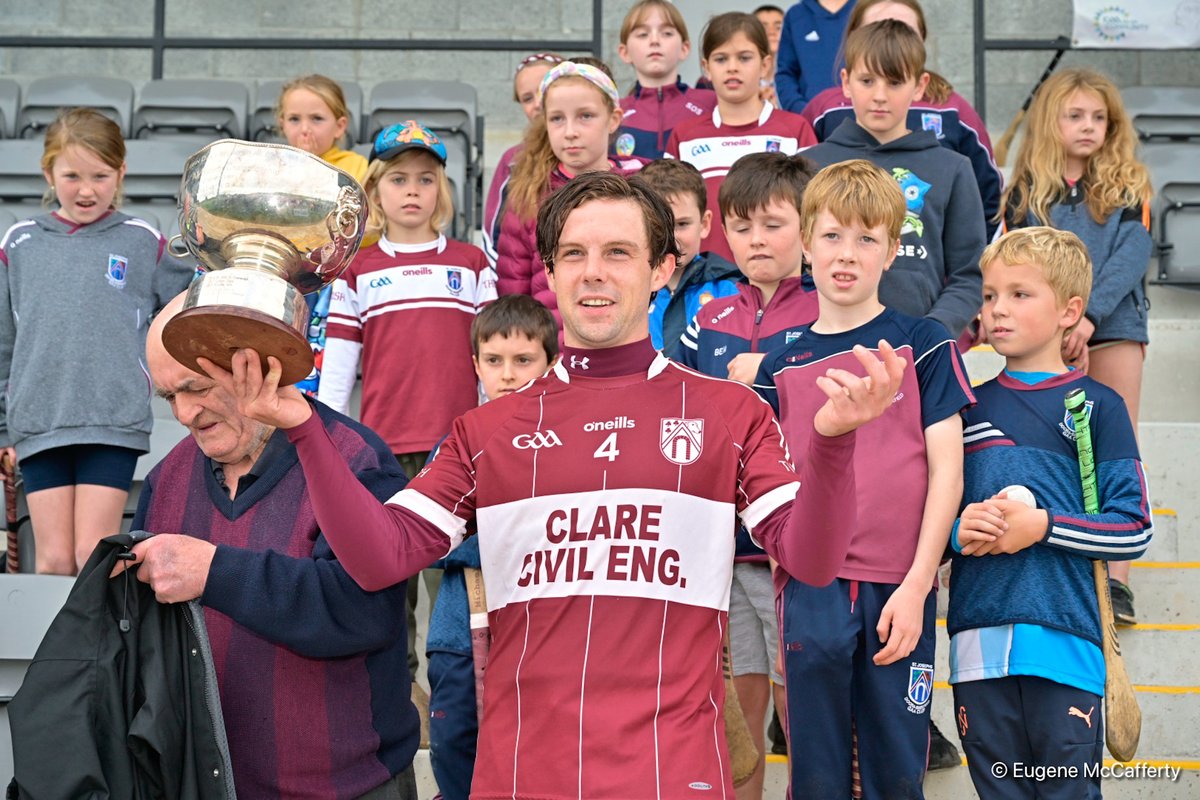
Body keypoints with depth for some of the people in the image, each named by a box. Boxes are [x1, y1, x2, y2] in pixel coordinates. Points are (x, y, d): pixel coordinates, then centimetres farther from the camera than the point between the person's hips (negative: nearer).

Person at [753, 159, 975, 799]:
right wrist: (784, 588, 2)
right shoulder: (780, 366, 9)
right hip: (812, 591, 1)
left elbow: (946, 468, -1)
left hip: (898, 590, -1)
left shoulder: (923, 345, 4)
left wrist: (916, 585, -8)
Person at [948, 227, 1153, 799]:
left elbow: (1134, 529, -3)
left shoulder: (1096, 405, 1)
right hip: (979, 642, 3)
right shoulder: (968, 408, 11)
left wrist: (1042, 526, -13)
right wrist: (957, 531, -7)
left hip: (1064, 641, -3)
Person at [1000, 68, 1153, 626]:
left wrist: (1089, 317, -21)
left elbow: (1132, 256, -8)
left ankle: (1116, 577, 4)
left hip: (1114, 329, 0)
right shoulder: (1028, 190, 5)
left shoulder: (1128, 186, 5)